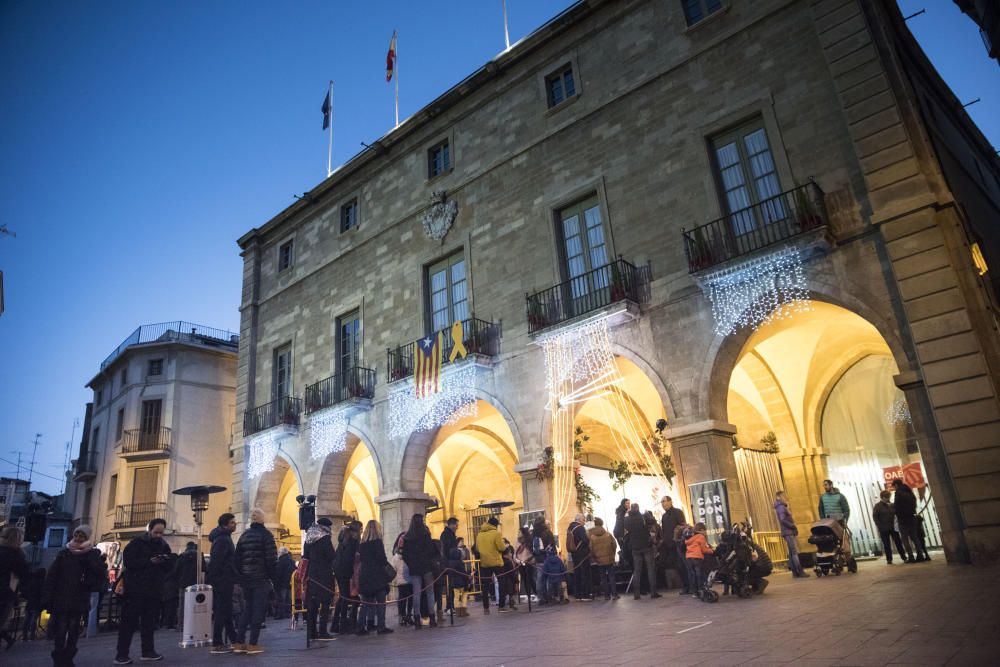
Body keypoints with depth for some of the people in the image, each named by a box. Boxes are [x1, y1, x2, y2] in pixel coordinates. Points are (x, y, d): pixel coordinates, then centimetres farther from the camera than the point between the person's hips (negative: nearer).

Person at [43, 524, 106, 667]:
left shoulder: (92, 554, 1)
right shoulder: (63, 553, 5)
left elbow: (101, 574, -8)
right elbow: (51, 577, 1)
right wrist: (47, 599, -5)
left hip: (79, 602, -1)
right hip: (60, 601, 1)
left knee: (73, 634, 5)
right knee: (59, 633, 1)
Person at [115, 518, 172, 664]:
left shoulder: (164, 546, 9)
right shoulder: (137, 543, -3)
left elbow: (168, 568, 8)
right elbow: (128, 561, -13)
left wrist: (164, 562, -15)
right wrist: (149, 561, -20)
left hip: (154, 590, 4)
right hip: (135, 589, -4)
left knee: (150, 622, 9)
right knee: (129, 622, -3)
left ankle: (148, 651, 16)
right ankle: (121, 654, 3)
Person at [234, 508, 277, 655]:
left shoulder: (244, 535, 11)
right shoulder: (265, 535, -9)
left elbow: (237, 558, 13)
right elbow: (272, 558, -13)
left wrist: (241, 577, 16)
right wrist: (273, 576, -5)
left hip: (246, 579, 6)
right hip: (261, 578, -6)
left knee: (247, 609, 16)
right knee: (258, 610, -1)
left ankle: (239, 643, 16)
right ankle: (253, 644, -1)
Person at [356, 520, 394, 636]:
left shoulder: (362, 543, 8)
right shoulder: (377, 542, -10)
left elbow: (360, 558, 11)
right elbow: (382, 559, -12)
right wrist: (389, 566, 3)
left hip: (365, 576, 6)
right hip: (377, 576, -6)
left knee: (366, 603, 12)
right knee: (380, 601, 1)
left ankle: (361, 627, 10)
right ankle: (381, 627, 1)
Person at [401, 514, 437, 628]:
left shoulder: (407, 537, 4)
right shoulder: (425, 534, -7)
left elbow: (404, 554, 6)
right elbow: (432, 550, -9)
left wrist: (410, 564, 15)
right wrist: (431, 559, 8)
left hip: (413, 568, 3)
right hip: (426, 567, -3)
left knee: (416, 593, 5)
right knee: (430, 592, 4)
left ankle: (417, 619, 3)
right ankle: (432, 618, 2)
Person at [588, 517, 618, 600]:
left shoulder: (592, 537, -7)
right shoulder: (608, 534, -5)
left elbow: (591, 549, -4)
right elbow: (614, 545, -2)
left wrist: (595, 558, 9)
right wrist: (612, 555, 12)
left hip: (599, 561, 0)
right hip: (609, 559, 0)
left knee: (603, 578, 9)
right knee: (611, 577, 9)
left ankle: (607, 595, 10)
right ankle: (614, 594, 5)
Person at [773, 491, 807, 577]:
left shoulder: (781, 507, 19)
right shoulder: (781, 507, -12)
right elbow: (783, 520, -22)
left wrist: (793, 526, 7)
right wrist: (794, 526, -14)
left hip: (788, 532, 10)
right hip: (788, 532, -10)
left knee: (791, 552, 9)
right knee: (794, 552, -11)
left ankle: (795, 572, 11)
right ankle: (800, 572, -13)